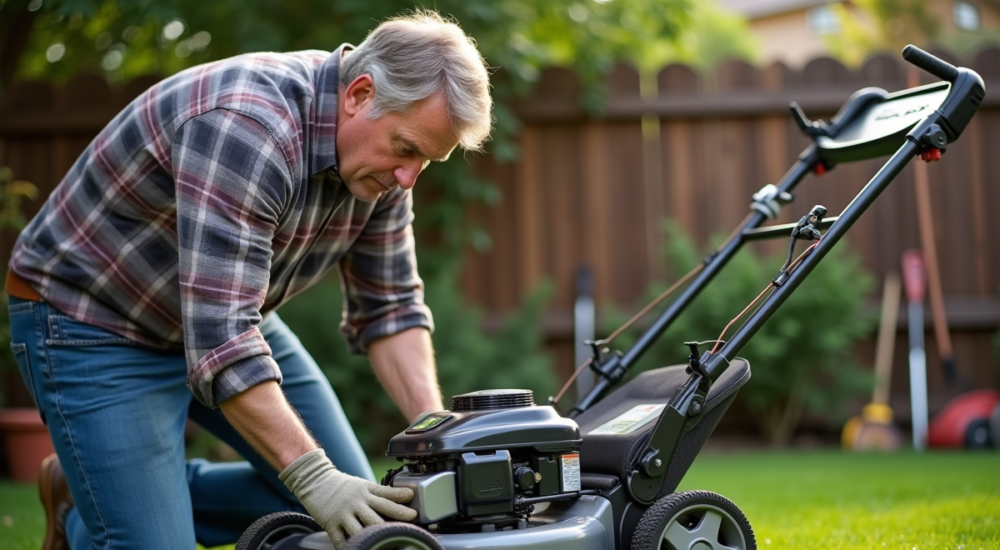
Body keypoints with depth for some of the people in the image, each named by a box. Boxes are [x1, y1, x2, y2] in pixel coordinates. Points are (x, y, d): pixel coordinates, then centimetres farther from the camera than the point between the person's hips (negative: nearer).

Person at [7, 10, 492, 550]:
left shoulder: (382, 151, -9)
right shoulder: (247, 127, -35)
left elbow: (388, 306, -1)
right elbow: (218, 337, -39)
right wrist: (312, 475, -40)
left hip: (228, 310, 8)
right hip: (92, 324, -8)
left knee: (357, 502, 5)